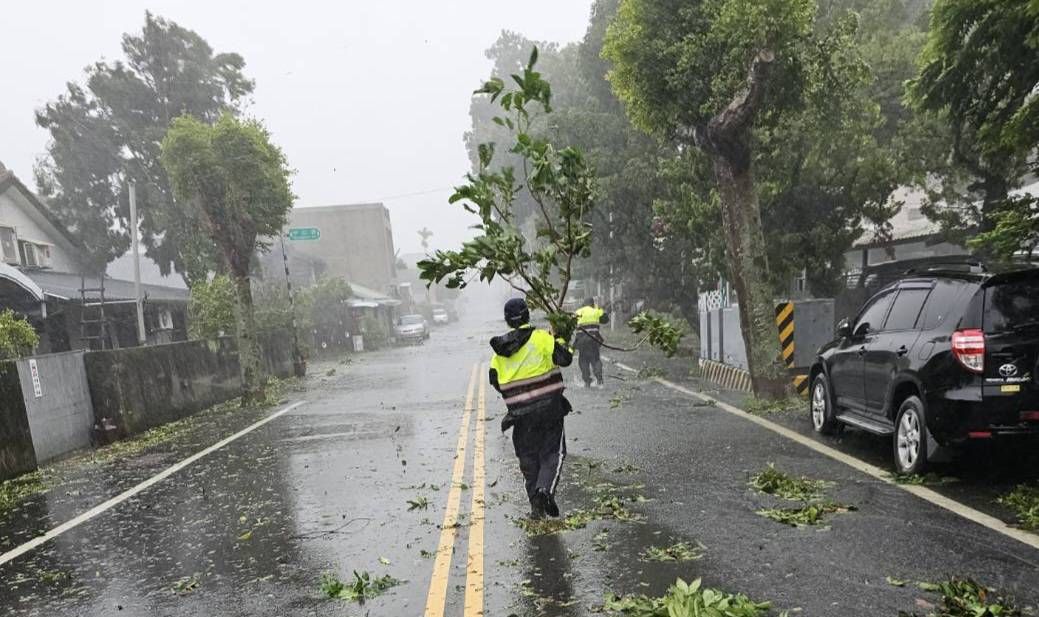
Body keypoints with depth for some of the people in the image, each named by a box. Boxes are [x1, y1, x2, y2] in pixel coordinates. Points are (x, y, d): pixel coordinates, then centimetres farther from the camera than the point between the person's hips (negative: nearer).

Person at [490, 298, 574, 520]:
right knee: (553, 452, 7)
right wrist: (559, 340, 6)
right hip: (548, 407, -3)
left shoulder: (499, 349, 5)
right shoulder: (541, 336, -8)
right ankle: (545, 490, -17)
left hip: (520, 413, 3)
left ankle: (537, 505, 12)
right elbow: (564, 358, -12)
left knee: (528, 458, 13)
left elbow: (495, 381, 8)